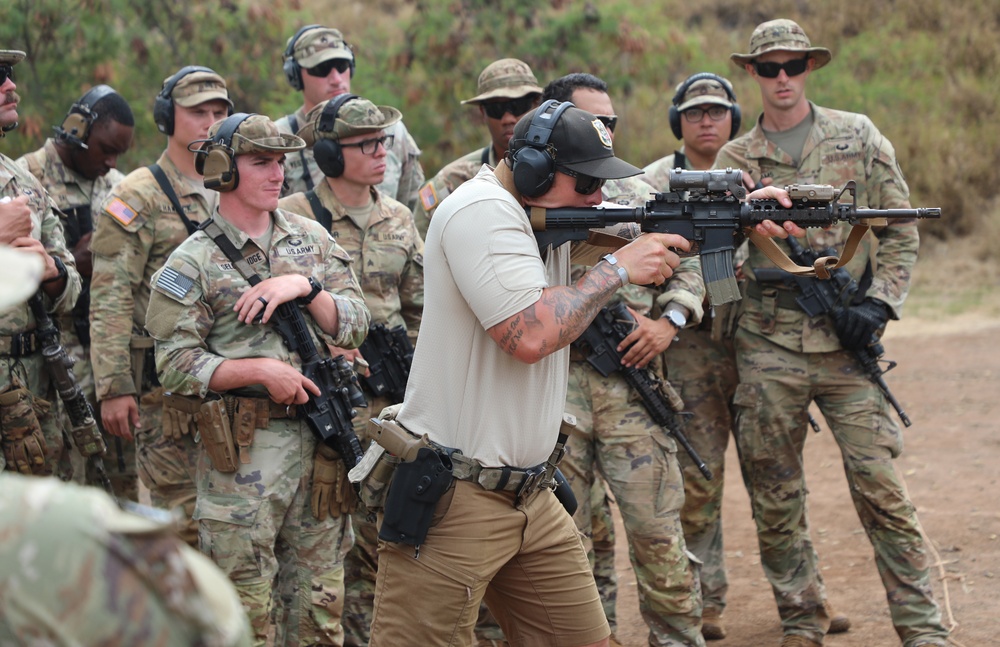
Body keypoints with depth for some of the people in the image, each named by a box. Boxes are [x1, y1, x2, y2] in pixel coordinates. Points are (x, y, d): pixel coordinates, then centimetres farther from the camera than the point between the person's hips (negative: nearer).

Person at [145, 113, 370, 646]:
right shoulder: (193, 263, -3)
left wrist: (304, 286, -12)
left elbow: (354, 325, 5)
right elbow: (176, 366, -8)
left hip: (318, 436, 4)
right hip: (242, 447, -4)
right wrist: (260, 369, -18)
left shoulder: (311, 239, 11)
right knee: (244, 601, 0)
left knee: (322, 593, 10)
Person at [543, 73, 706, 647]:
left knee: (659, 531, 0)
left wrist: (667, 322, -2)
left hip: (631, 382, 2)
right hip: (552, 385, -2)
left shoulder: (637, 191, 15)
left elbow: (688, 267, 17)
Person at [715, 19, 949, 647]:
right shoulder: (734, 160, 8)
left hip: (846, 339, -2)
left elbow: (900, 230, 7)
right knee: (775, 495, 5)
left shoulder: (858, 137, 6)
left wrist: (878, 302, -6)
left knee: (881, 488, -7)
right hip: (769, 345, 2)